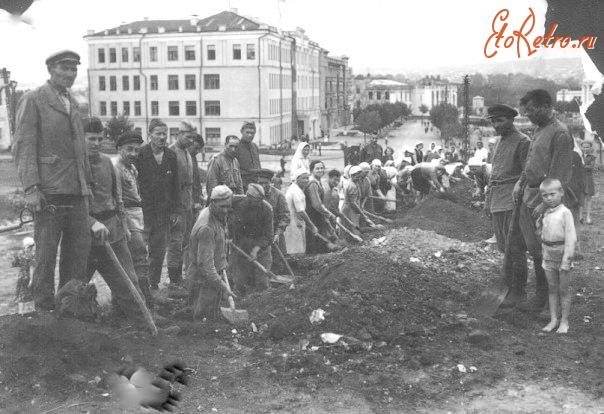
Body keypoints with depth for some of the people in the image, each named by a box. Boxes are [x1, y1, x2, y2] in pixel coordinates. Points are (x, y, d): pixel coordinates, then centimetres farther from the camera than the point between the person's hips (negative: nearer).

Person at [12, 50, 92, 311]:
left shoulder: (72, 102, 19)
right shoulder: (32, 100, -2)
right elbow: (23, 147, -8)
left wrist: (87, 182, 18)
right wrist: (30, 188, -16)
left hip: (76, 191, 7)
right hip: (49, 192, -7)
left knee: (80, 249, 7)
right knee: (46, 253, -1)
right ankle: (44, 309, 8)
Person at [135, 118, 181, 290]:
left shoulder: (171, 156, 8)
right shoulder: (140, 154, -5)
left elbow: (175, 185, 11)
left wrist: (175, 210, 7)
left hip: (164, 211, 4)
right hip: (144, 210, -4)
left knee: (159, 250, 5)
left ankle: (154, 284, 15)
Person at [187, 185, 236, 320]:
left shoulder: (219, 216, 1)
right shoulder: (206, 227, -30)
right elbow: (205, 263, -30)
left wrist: (222, 266, 16)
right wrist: (221, 285, -28)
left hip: (215, 272, 10)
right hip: (204, 279, -10)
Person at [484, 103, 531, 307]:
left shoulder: (523, 142, -6)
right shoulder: (498, 144, 19)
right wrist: (487, 201, 20)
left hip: (513, 202, -8)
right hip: (497, 203, 8)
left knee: (515, 248, -6)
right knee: (504, 247, 12)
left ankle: (519, 291, 1)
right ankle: (508, 285, 21)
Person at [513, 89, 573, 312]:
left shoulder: (560, 133, -16)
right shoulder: (538, 129, 12)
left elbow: (561, 175, -19)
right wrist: (521, 181, 10)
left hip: (543, 199, -9)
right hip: (528, 196, 9)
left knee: (542, 251, -1)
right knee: (533, 248, 14)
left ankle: (543, 299, 9)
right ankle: (540, 294, 25)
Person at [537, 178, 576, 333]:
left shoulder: (565, 213, -13)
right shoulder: (545, 214, 6)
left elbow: (570, 238, -15)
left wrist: (566, 260, -18)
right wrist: (544, 257, 12)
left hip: (562, 255, -6)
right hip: (549, 256, 6)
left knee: (563, 290, 4)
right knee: (552, 289, 11)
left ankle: (564, 322, 13)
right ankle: (553, 319, 19)